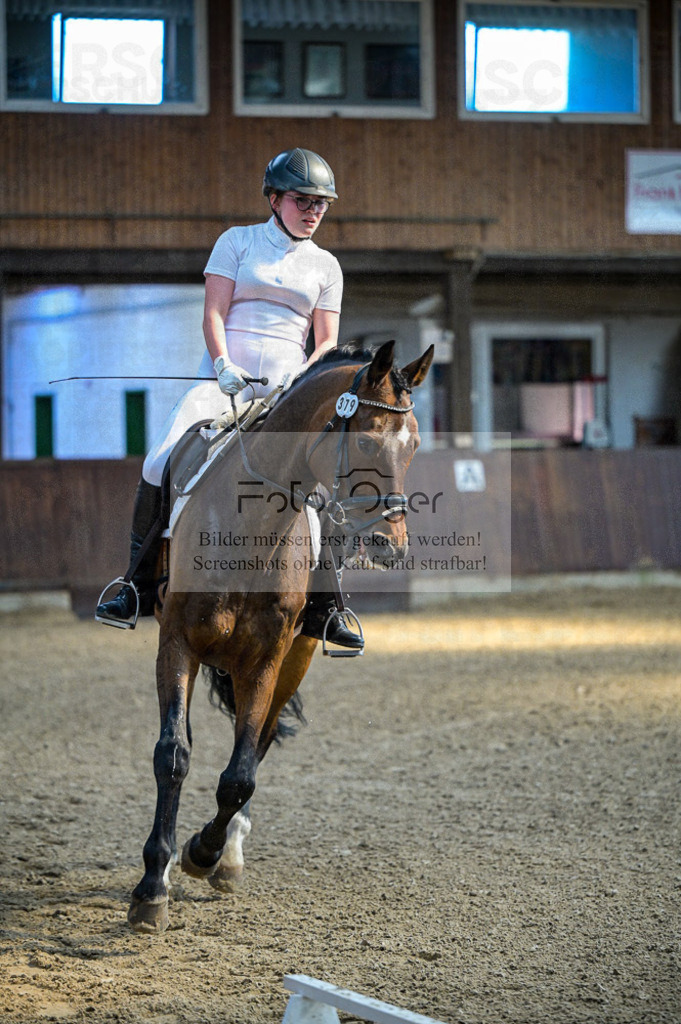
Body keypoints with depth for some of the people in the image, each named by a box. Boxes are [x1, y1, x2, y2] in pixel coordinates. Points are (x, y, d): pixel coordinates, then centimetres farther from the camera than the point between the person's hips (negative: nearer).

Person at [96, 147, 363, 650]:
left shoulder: (325, 265, 14)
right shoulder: (237, 242, 9)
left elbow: (327, 340, 8)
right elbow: (214, 312, 0)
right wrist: (223, 364, -18)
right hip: (225, 378, -2)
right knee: (161, 467, -20)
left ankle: (322, 608, -7)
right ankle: (139, 587, -6)